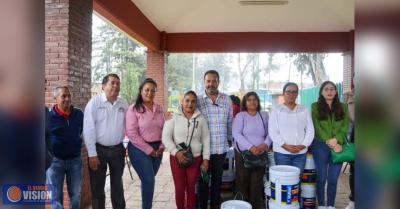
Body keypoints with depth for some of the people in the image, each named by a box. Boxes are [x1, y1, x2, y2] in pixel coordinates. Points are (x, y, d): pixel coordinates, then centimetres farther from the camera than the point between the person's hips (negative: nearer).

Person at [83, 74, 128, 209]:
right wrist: (92, 154, -13)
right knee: (97, 187, 9)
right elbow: (88, 129, -11)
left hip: (118, 150, 3)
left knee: (117, 185, 17)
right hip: (99, 149, -3)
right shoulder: (94, 102, -9)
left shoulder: (123, 104, 3)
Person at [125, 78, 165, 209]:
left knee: (148, 180, 13)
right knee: (149, 180, -9)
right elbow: (131, 133, -14)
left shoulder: (159, 109, 9)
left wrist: (161, 147, -1)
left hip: (157, 149, 5)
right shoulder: (134, 109, -8)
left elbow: (164, 129, 13)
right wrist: (148, 150, -14)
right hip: (140, 149, -5)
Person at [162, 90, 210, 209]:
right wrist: (176, 152, -18)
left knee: (191, 188, 11)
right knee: (179, 188, 6)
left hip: (195, 158, 1)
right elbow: (166, 137, -8)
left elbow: (206, 140, 5)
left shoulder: (201, 119, 2)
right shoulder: (174, 117, -5)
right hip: (177, 158, -1)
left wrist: (206, 159, 1)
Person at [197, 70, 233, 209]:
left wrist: (230, 139, 13)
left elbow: (229, 122, 12)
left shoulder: (226, 100, 5)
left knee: (217, 179, 16)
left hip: (221, 148, 3)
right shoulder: (197, 100, -5)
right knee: (203, 180, 10)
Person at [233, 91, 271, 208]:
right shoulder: (240, 116, 0)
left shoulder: (264, 116, 10)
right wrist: (251, 147, -20)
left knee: (257, 183, 4)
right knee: (243, 182, 2)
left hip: (260, 154, 2)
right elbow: (236, 134, -11)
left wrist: (266, 144, -12)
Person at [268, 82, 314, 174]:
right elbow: (272, 132, -5)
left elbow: (310, 130, 8)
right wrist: (285, 146, -14)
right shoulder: (276, 111, 2)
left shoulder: (304, 110, 12)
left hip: (300, 153, 3)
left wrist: (303, 145, -6)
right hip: (282, 152, -3)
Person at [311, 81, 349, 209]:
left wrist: (337, 140, -16)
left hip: (338, 146, 2)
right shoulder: (315, 107, 2)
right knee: (322, 177, 4)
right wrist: (330, 142, -15)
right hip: (320, 146, -2)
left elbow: (345, 126, 1)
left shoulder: (343, 107, 10)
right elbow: (317, 127, -5)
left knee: (333, 179, 6)